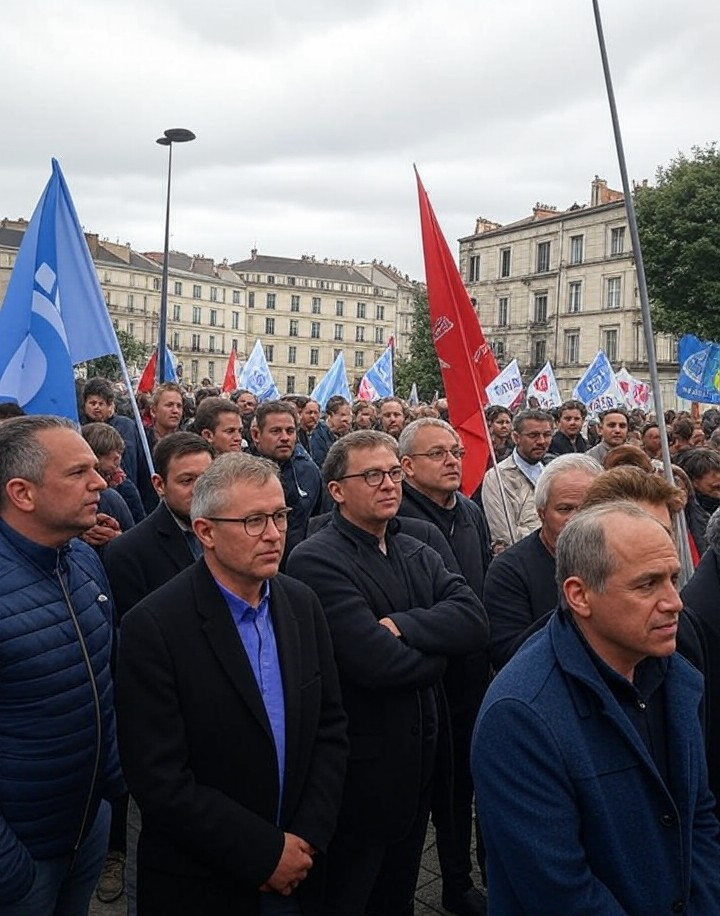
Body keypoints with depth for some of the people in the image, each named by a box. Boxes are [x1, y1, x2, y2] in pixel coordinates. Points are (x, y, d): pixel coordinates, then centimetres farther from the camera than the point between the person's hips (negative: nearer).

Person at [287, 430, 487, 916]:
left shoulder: (418, 554, 5)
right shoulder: (316, 561, -20)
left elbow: (474, 619, -10)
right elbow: (375, 662, -29)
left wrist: (403, 625, -24)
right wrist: (438, 647, -11)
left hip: (420, 753, 7)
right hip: (361, 762, -7)